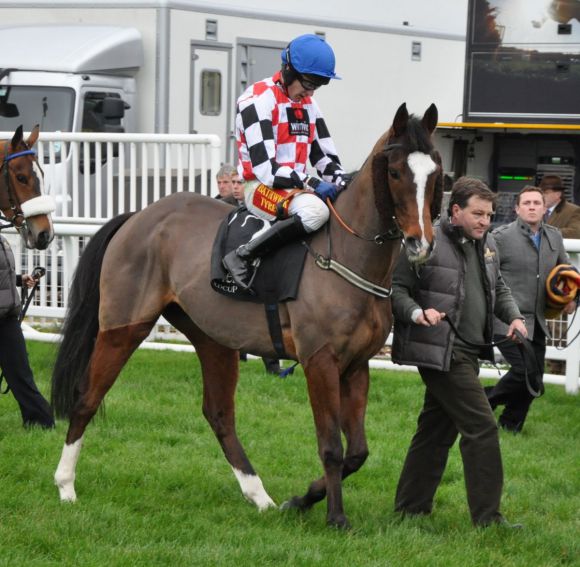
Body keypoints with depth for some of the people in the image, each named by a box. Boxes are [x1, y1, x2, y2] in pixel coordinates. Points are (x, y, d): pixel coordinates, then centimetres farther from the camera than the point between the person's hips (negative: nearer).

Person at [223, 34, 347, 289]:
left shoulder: (309, 104, 14)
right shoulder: (259, 100, -14)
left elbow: (325, 155, 19)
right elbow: (264, 168, -21)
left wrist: (340, 181, -3)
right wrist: (311, 184, -23)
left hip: (297, 186, 9)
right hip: (262, 187, -9)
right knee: (315, 210, -36)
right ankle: (242, 257, -29)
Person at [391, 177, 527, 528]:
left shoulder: (487, 247, 14)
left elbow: (500, 289, 26)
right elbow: (395, 288, -10)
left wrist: (514, 316, 7)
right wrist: (416, 312, -27)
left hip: (466, 353, 9)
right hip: (440, 351, -9)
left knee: (437, 431, 15)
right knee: (482, 427, -11)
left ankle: (411, 507, 25)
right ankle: (488, 517, -6)